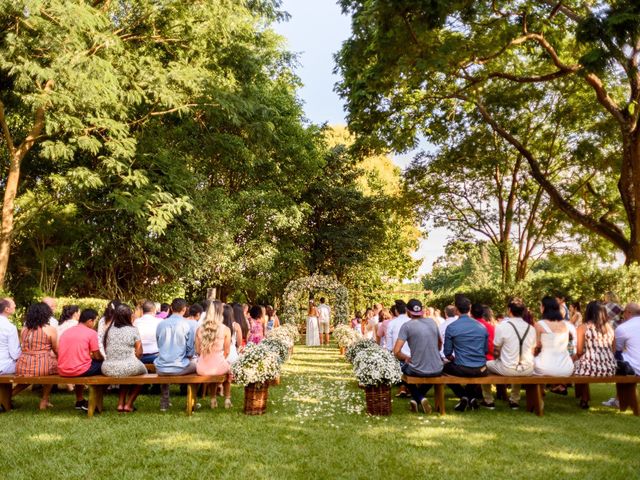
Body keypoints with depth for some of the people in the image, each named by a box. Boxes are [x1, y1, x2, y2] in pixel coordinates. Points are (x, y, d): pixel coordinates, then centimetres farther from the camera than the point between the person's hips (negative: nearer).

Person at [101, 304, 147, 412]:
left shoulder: (109, 330, 6)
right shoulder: (133, 330, -4)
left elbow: (105, 350, 12)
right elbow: (139, 352, -4)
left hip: (108, 369, 4)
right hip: (130, 368, -4)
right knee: (143, 370, 27)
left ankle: (121, 403, 26)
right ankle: (129, 404, 21)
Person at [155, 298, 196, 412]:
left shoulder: (161, 324, 1)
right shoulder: (187, 324, -9)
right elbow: (191, 351, -4)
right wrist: (189, 357, 16)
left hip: (161, 369, 4)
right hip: (180, 368, -4)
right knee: (196, 365, 26)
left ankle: (164, 402, 42)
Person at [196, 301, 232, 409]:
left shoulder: (200, 329, -2)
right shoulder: (225, 329, -9)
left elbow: (198, 351, 4)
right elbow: (227, 352, -1)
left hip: (202, 368, 2)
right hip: (219, 366, -2)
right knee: (228, 369, 31)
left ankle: (213, 400, 37)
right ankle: (227, 399, 34)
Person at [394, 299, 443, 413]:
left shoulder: (407, 326, -10)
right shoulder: (432, 321, 4)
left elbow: (396, 352, -14)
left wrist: (406, 358, 5)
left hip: (418, 371, -4)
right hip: (437, 370, 4)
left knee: (403, 367, 30)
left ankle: (419, 398, 17)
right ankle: (416, 399, 34)